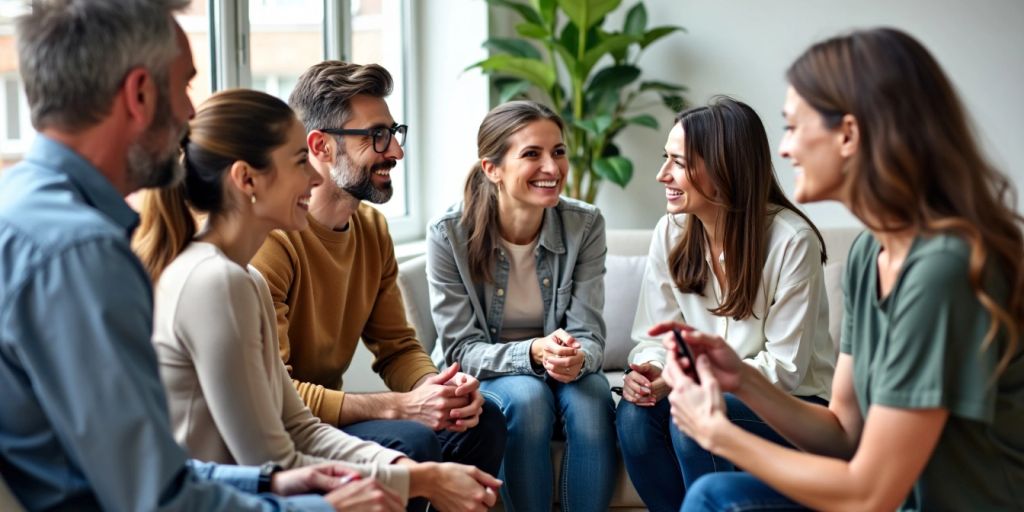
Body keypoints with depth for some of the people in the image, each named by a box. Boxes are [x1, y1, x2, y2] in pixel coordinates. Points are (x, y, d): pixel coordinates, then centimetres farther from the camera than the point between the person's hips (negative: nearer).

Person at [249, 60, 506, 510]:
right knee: (410, 440, -28)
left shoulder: (372, 227, 6)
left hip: (326, 413, 8)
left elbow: (397, 346, 10)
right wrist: (400, 406, -27)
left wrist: (440, 388, -13)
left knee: (481, 420, -5)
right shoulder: (270, 238, -22)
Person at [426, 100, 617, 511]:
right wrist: (533, 353, -33)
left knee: (591, 402, -31)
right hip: (482, 378, -1)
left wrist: (576, 358, -35)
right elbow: (461, 350, -14)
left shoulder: (585, 225, -11)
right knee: (527, 397, -33)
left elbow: (589, 336, -9)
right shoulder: (449, 235, -17)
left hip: (564, 371, 2)